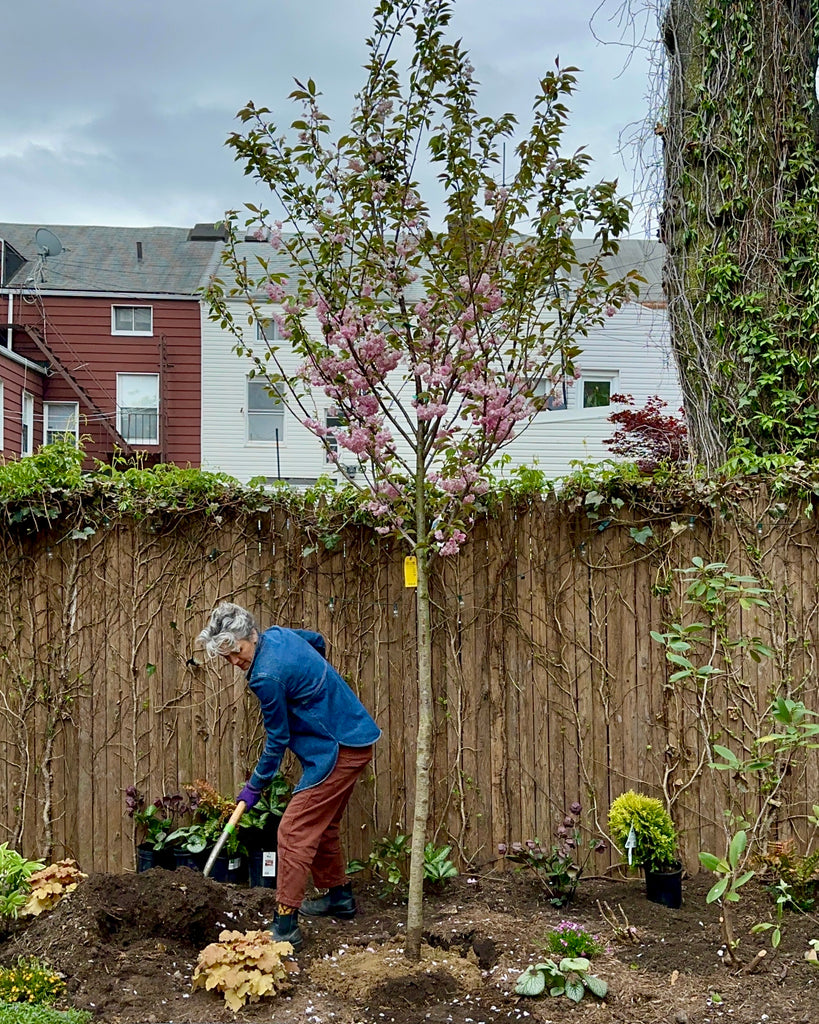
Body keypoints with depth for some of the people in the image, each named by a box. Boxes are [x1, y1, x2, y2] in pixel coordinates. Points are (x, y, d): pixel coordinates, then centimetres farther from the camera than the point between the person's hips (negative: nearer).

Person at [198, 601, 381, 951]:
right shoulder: (278, 634, 3)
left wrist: (254, 786, 0)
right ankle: (339, 897, 37)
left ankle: (285, 925, -10)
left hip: (339, 751, -11)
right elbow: (317, 640, 25)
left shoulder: (268, 676, -23)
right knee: (322, 824, 23)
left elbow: (277, 738, -12)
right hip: (353, 740, 11)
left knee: (294, 831, -11)